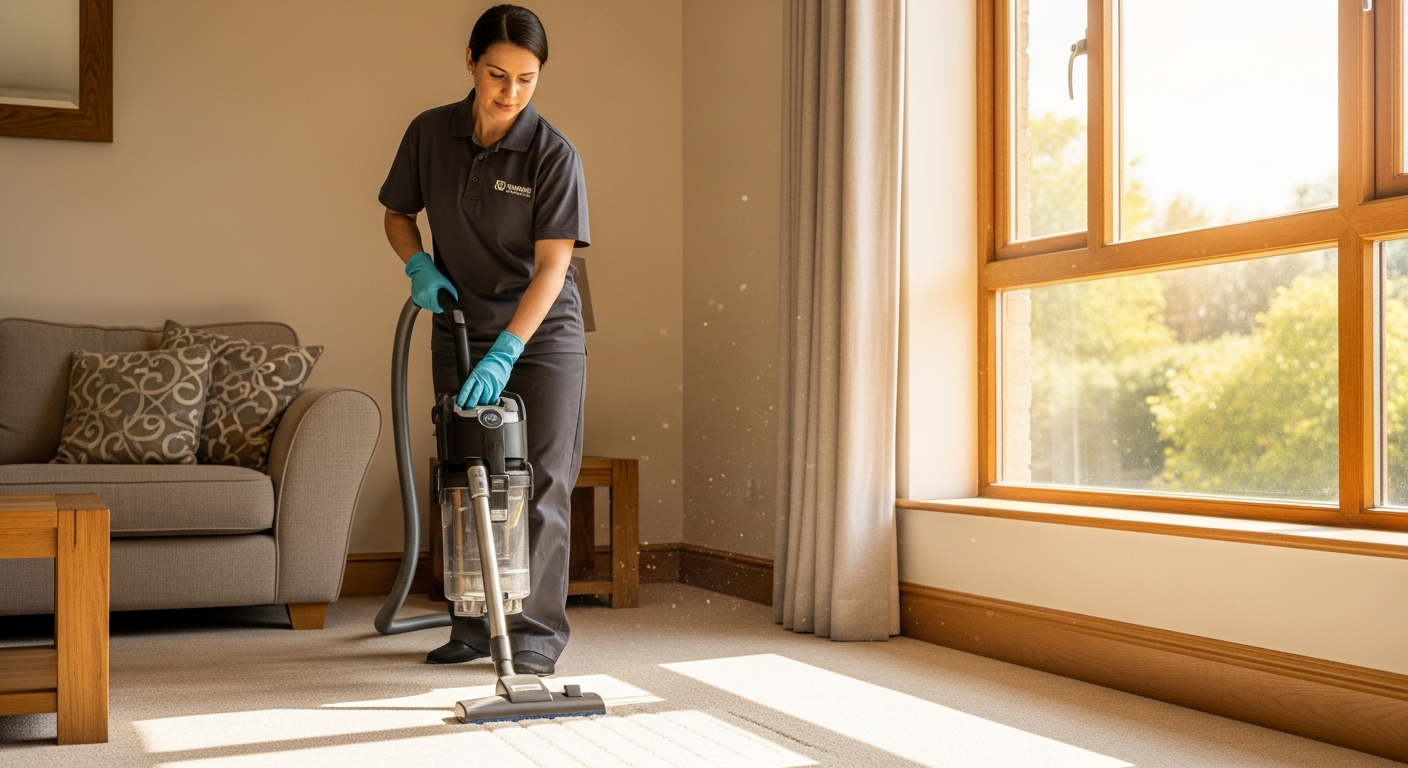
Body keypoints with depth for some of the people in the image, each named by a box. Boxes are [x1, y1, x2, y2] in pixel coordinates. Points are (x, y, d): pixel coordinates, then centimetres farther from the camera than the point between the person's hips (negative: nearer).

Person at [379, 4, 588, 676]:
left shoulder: (553, 154, -16)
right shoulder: (430, 134, -4)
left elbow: (552, 266, -21)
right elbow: (398, 214, 12)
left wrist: (505, 352, -30)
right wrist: (418, 265, -9)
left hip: (543, 337, -4)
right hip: (461, 334, 4)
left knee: (539, 487, -2)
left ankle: (537, 631, 6)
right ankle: (474, 625, 19)